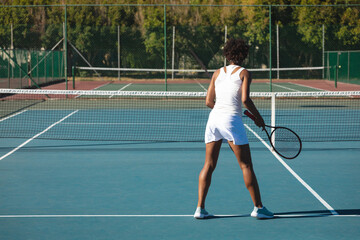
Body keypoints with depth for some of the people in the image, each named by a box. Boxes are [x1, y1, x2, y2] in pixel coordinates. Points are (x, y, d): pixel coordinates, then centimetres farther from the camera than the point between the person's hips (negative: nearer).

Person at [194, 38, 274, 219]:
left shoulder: (217, 73, 14)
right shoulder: (244, 73, 2)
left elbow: (209, 101, 11)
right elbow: (245, 99, -11)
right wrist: (257, 116, 3)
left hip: (214, 117, 5)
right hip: (232, 119, -5)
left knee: (209, 165, 9)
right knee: (246, 165, 3)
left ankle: (200, 208, 7)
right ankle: (258, 208, 7)